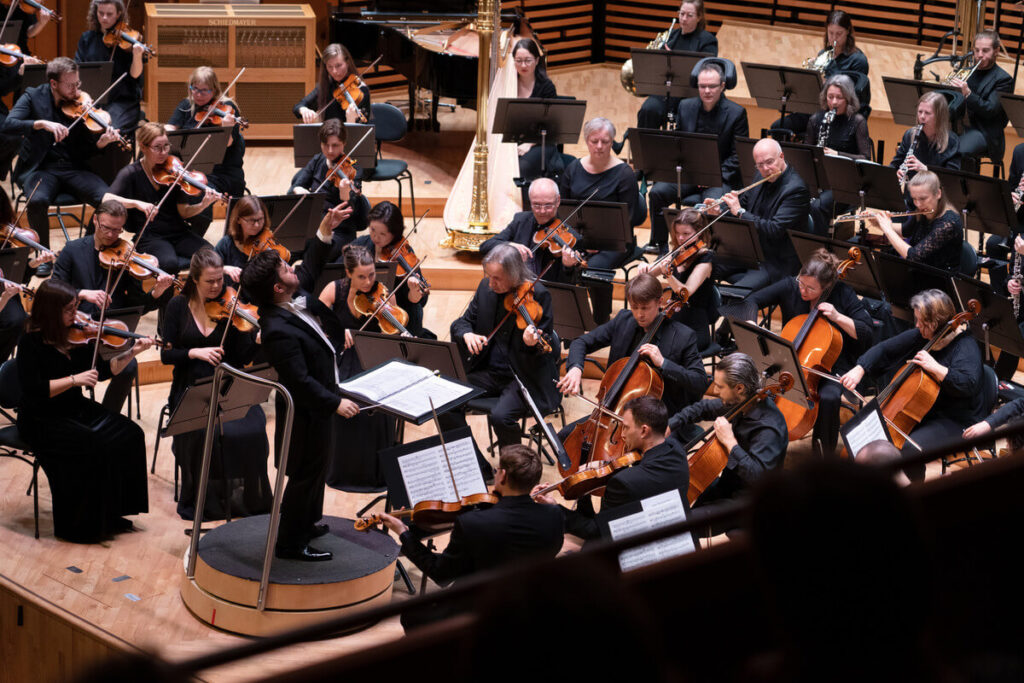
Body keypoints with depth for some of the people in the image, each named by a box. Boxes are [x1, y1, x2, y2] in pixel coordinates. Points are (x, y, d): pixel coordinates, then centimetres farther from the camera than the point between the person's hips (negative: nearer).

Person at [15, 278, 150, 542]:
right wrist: (74, 379, -27)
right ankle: (78, 525, -12)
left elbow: (103, 370, 9)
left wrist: (132, 353, -4)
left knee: (130, 435, -11)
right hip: (42, 419, -7)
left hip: (77, 410, 7)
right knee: (92, 447, -29)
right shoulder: (31, 343, -14)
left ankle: (111, 514, 0)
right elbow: (33, 390, -22)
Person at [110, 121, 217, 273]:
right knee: (168, 262, -35)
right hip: (149, 236, -2)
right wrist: (136, 203, -29)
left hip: (178, 232, 3)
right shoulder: (131, 173, -4)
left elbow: (183, 212, 1)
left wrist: (203, 205, -19)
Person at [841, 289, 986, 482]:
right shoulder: (920, 336, 4)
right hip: (921, 412, 8)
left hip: (957, 422, -8)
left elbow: (969, 384, -32)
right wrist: (859, 369, -1)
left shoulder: (964, 345, -18)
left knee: (910, 448, -30)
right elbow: (885, 350, 12)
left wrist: (936, 368, -35)